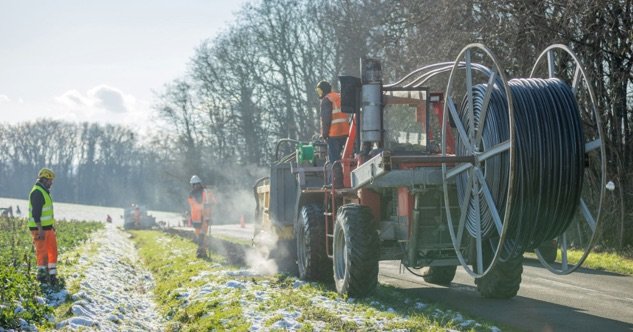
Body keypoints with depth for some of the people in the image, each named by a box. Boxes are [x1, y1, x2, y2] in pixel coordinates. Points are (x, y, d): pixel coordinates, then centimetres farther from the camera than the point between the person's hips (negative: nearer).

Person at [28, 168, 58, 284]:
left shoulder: (45, 192, 16)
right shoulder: (37, 192, -16)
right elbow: (36, 213, -22)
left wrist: (52, 226, 23)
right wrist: (40, 230, -26)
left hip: (48, 227, 10)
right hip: (39, 228, -10)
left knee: (53, 251, 9)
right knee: (42, 252, -2)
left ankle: (52, 274, 14)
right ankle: (42, 274, 8)